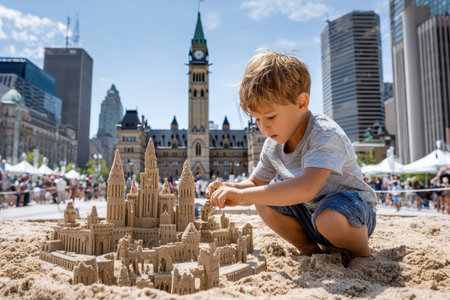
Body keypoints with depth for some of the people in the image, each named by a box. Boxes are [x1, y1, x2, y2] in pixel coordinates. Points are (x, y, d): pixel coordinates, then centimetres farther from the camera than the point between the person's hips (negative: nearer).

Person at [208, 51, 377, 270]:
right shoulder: (272, 145, -6)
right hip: (309, 212, 6)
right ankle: (308, 249, 6)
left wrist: (243, 195, -48)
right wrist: (231, 188, -19)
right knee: (265, 202, -14)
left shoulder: (326, 136, -30)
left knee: (329, 218, -38)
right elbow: (255, 183, 5)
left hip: (353, 208, -6)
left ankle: (362, 253, -4)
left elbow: (306, 188, -47)